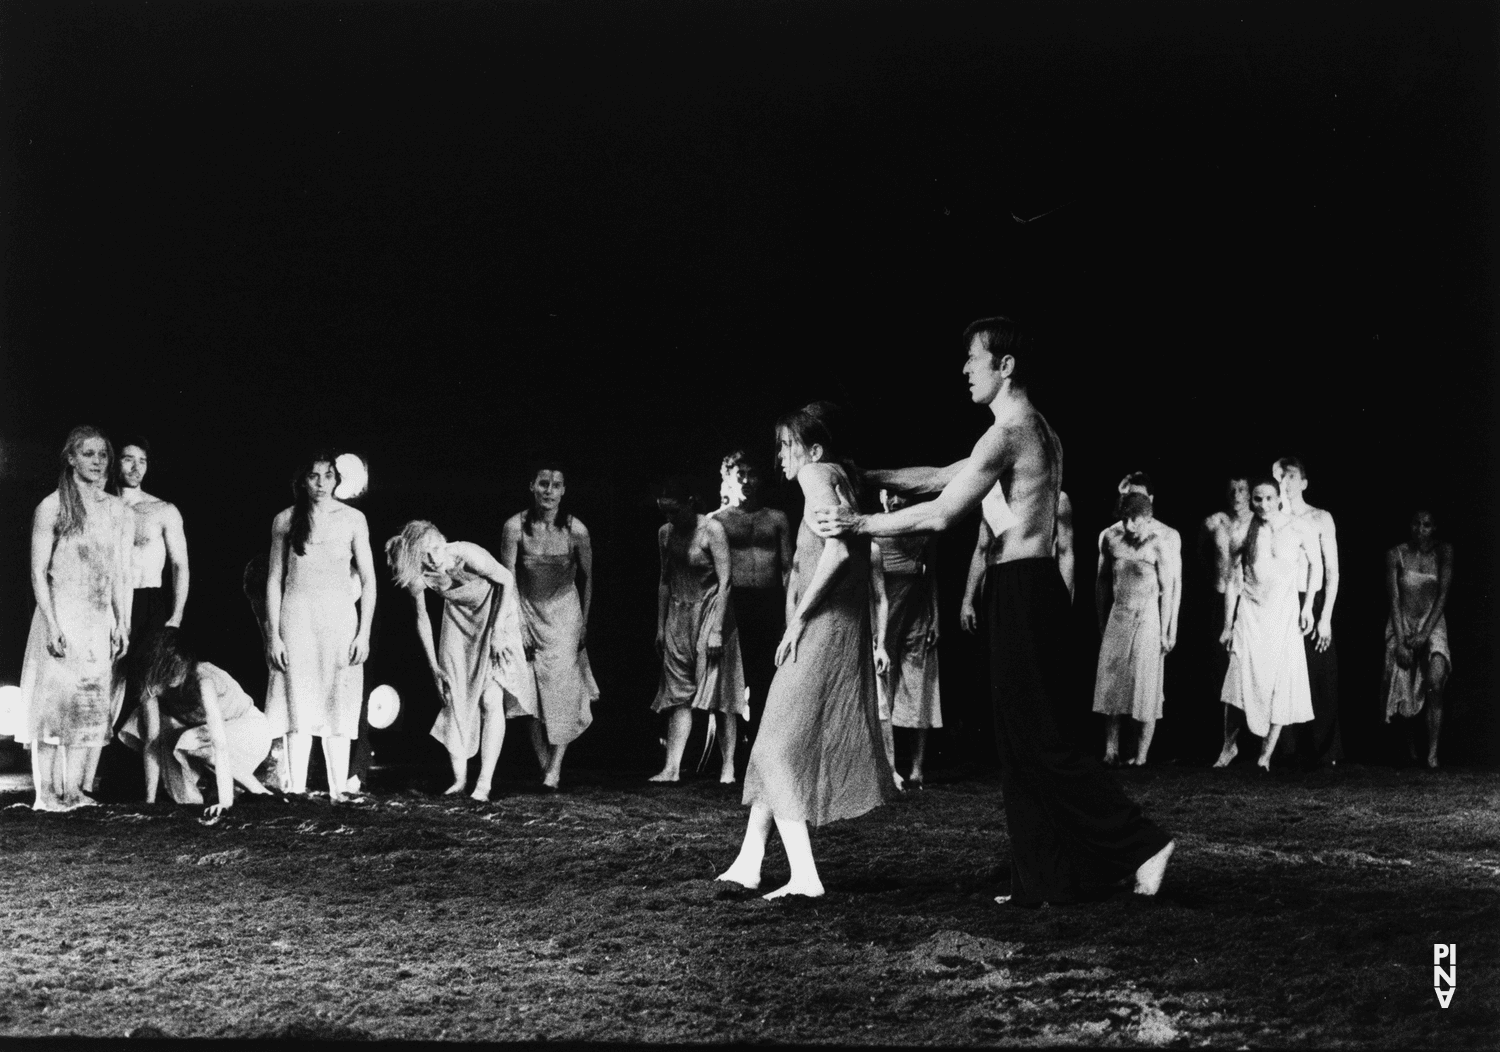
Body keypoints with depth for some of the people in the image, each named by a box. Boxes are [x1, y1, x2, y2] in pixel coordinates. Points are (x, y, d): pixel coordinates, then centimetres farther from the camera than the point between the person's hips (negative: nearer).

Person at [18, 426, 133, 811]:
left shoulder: (118, 510, 9)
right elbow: (38, 573, -5)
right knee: (55, 701, -4)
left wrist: (123, 625, 5)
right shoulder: (52, 507, -3)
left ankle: (78, 789, 9)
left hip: (101, 621, 4)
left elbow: (122, 574, 11)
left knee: (95, 707, 3)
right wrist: (52, 626, -13)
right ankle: (47, 792, 1)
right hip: (62, 617, -4)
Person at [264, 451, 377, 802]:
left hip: (339, 616, 0)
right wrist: (273, 636, 1)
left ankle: (338, 790, 4)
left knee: (338, 708, 1)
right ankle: (296, 791, 1)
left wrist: (364, 632, -3)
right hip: (297, 618, 0)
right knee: (299, 707, -2)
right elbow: (274, 580, 8)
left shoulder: (352, 519, 4)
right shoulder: (285, 520, 6)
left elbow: (368, 580, 4)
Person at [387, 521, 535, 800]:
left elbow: (506, 579, -19)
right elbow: (422, 619, -6)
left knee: (491, 699, -12)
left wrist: (498, 630, -19)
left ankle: (485, 782, -11)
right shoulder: (418, 575, -22)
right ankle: (459, 779, 6)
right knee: (454, 698, -1)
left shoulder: (468, 555, -35)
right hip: (458, 618, 4)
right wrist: (434, 667, -4)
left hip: (495, 611, -4)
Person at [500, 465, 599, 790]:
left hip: (564, 614, -1)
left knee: (560, 687, -10)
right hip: (526, 613, 1)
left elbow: (589, 577, 2)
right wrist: (516, 625, -12)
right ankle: (543, 764, 9)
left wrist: (585, 623, 3)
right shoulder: (515, 526, -12)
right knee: (532, 692, 1)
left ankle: (555, 766, -6)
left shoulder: (575, 530, -11)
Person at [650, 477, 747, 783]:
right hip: (678, 617, 5)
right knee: (679, 694, 0)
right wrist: (660, 626, 12)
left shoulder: (711, 530, -11)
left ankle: (728, 767, 1)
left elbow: (725, 582, -13)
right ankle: (672, 767, -4)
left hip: (710, 612, -5)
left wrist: (716, 630, -18)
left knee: (719, 693, -3)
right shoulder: (665, 533, 6)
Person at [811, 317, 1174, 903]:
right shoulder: (1036, 431, 19)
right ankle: (1044, 882, 14)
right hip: (1032, 589, 10)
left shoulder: (1007, 434, -13)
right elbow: (943, 477, 24)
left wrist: (857, 524, -10)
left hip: (1022, 592, -10)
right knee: (1023, 743, 11)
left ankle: (1141, 844, -4)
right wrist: (867, 477, 21)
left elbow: (940, 515, -18)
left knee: (1039, 741, -6)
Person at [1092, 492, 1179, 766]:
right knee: (1109, 682, 0)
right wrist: (1102, 622, 13)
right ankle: (1111, 751, 4)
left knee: (1145, 686, -1)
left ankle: (1141, 755, 3)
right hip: (1117, 616, 4)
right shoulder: (1110, 537, 4)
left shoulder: (1160, 543, -9)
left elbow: (1167, 589, -7)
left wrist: (1165, 632, -8)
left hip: (1147, 617, -4)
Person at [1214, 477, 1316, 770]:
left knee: (1280, 683, -3)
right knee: (1240, 678, -11)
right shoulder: (1243, 531, 2)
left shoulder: (1297, 531, -2)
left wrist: (1308, 606, 3)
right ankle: (1229, 744, 4)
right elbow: (1234, 581, 5)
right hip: (1249, 614, 0)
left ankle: (1266, 754, 5)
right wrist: (1228, 624, 4)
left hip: (1284, 615, 0)